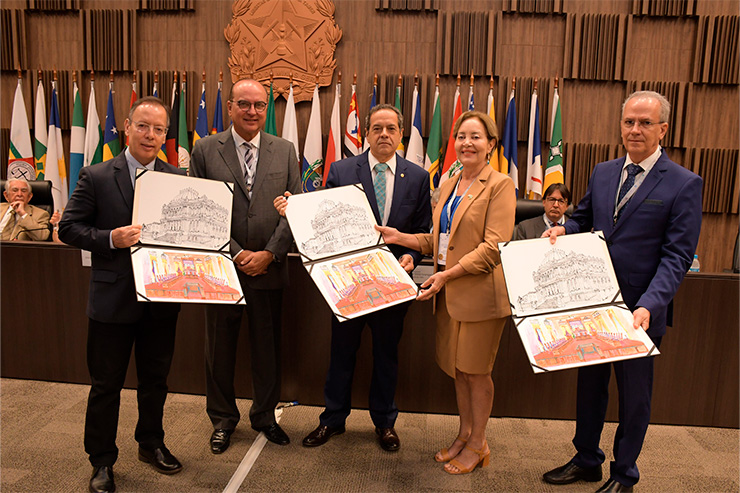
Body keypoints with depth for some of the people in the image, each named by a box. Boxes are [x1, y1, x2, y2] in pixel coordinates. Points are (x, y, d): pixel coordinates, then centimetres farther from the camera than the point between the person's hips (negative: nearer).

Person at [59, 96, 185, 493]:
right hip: (114, 298, -3)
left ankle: (151, 444, 39)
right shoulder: (95, 177, -4)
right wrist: (110, 239, -19)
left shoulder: (177, 179, 4)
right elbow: (69, 228, -4)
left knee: (155, 378, 18)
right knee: (106, 384, 10)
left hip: (162, 298, 3)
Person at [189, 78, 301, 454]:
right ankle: (222, 419, 33)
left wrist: (269, 254, -10)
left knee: (268, 346, 12)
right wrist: (237, 254, -11)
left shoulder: (285, 151, 5)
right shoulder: (205, 151, 0)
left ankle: (265, 415, 33)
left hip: (269, 268, 1)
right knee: (219, 347, 12)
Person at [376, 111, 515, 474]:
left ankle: (478, 444, 26)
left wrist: (448, 274, -22)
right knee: (457, 368, 16)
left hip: (480, 294, -6)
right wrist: (400, 238, 3)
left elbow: (494, 246, -17)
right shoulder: (447, 186, 14)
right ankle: (464, 434, 35)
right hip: (448, 294, 6)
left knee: (476, 371, 6)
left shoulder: (500, 185, -8)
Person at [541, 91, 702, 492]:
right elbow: (583, 217, 16)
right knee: (589, 386, 18)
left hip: (638, 311, -5)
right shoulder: (602, 173, 7)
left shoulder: (684, 185, -10)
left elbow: (676, 256, -14)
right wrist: (563, 229, -8)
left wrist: (648, 306, -27)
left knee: (634, 396, 13)